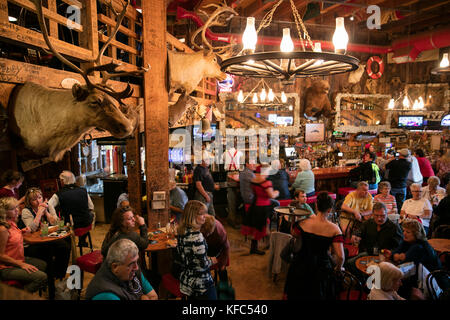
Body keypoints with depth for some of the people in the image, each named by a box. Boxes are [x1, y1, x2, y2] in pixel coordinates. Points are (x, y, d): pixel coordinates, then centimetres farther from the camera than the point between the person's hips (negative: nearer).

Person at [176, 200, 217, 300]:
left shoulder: (182, 231, -1)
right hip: (201, 284, -8)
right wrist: (212, 260, -2)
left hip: (186, 280, 8)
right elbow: (203, 264, -23)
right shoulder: (196, 236, -27)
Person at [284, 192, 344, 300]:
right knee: (317, 295, 26)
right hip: (322, 268, 0)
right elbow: (340, 256, -19)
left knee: (297, 295, 28)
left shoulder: (304, 223, -18)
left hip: (301, 265, 1)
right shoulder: (334, 229, -19)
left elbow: (294, 234, 5)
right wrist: (338, 267, 3)